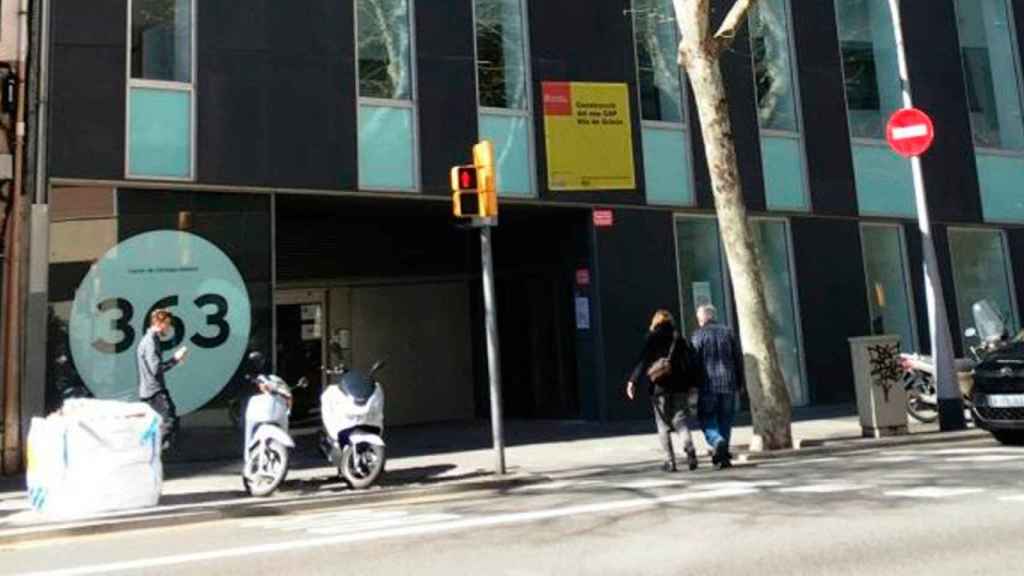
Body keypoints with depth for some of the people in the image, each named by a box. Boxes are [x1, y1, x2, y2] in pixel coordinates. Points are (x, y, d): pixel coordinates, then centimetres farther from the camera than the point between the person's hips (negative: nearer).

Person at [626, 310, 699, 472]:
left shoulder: (652, 338, -2)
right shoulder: (680, 339, 10)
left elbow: (643, 361, -11)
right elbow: (689, 362, 7)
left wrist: (633, 381, -12)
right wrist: (690, 384, 12)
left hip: (659, 387, -3)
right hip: (679, 387, 3)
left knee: (663, 425, 6)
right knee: (680, 422, 7)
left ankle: (670, 461, 5)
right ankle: (690, 449, -17)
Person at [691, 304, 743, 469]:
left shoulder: (698, 335, -3)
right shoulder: (727, 332, 8)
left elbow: (694, 361, -8)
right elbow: (738, 358, 8)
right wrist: (739, 382, 13)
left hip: (708, 384, -3)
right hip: (728, 384, 3)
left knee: (707, 420, 4)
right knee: (725, 421, 11)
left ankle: (718, 441, -22)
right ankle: (724, 456, 11)